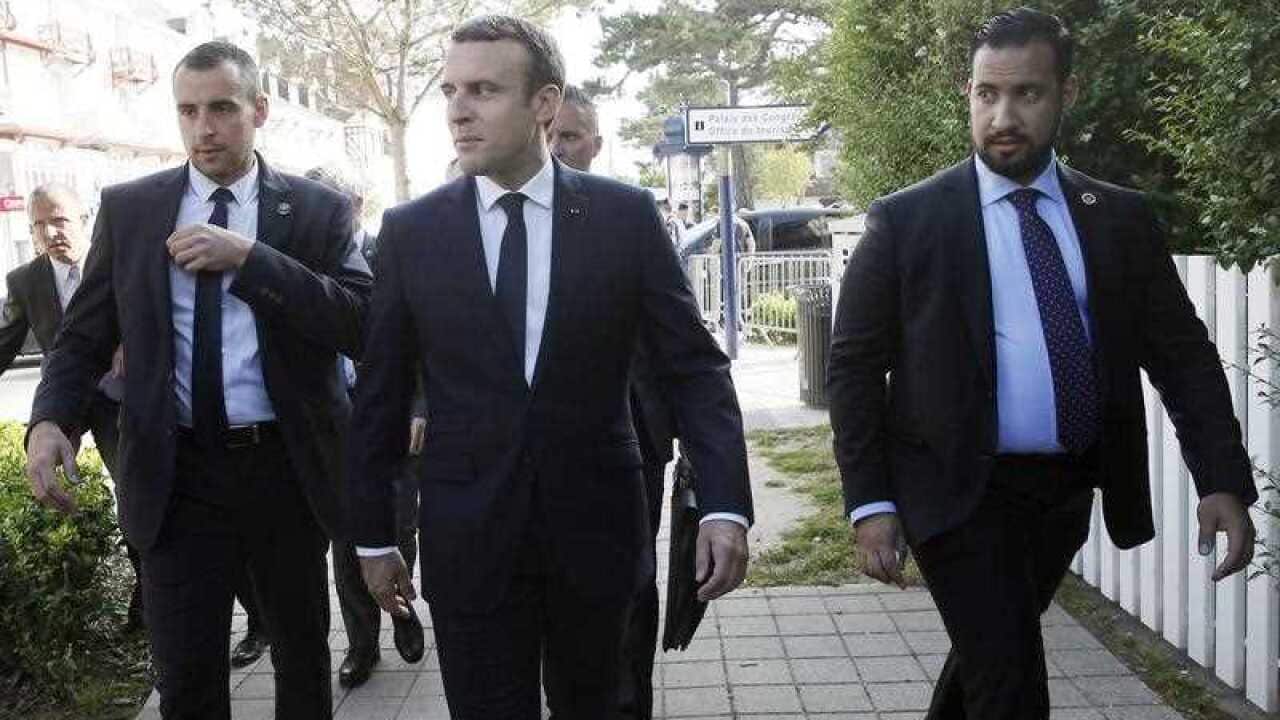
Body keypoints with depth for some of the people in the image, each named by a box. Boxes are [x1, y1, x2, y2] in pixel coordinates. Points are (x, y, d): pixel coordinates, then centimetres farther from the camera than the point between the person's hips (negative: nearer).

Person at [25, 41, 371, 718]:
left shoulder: (318, 209, -1)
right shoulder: (127, 207, 5)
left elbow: (360, 324, -12)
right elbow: (84, 334, 6)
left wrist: (248, 256, -19)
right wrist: (51, 419, -13)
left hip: (286, 466, 0)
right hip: (176, 472, 1)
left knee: (303, 656, 16)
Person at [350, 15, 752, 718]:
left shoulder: (625, 216, -4)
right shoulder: (410, 231, -1)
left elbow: (695, 365, -3)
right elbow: (381, 393, 4)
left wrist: (725, 504, -13)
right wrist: (373, 536, 6)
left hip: (596, 528, 1)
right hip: (467, 540, 0)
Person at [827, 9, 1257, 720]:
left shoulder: (1120, 217, 4)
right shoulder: (906, 220, -6)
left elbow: (1182, 352, 5)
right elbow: (854, 365, -5)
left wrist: (1224, 479, -7)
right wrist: (870, 503, -11)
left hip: (1069, 491, 4)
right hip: (959, 491, -4)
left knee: (989, 655, 21)